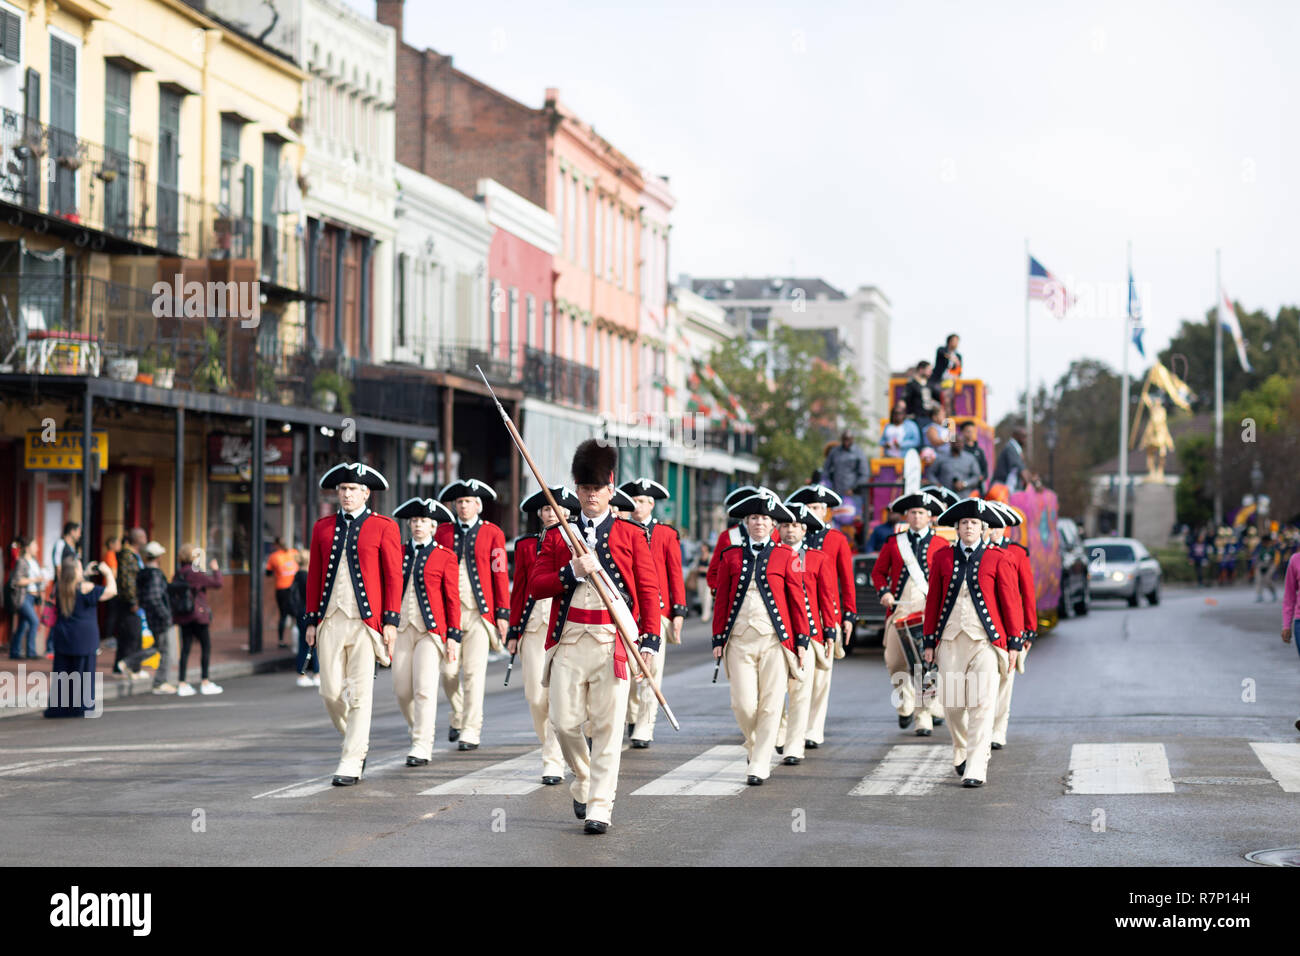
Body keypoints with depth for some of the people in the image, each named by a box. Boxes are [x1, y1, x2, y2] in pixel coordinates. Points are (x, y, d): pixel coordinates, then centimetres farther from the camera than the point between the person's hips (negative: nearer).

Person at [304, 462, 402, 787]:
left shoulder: (384, 527, 0)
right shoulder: (323, 527, 12)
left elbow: (394, 577, -2)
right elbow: (314, 576, 14)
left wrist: (391, 621, -8)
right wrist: (311, 621, 9)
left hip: (366, 623, -4)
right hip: (330, 622, 4)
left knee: (360, 694, -7)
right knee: (331, 692, 2)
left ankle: (350, 764, -2)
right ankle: (357, 739, 28)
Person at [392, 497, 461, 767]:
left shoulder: (445, 557, 1)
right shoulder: (398, 554, 11)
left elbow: (452, 599, 0)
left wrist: (453, 636, -6)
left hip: (431, 629, -4)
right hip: (402, 629, 4)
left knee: (424, 689, -11)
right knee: (402, 690, 3)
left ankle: (422, 748, -7)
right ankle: (419, 731, 28)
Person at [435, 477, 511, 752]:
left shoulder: (492, 533, 4)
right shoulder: (443, 531, 10)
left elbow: (500, 574, 1)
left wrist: (503, 614, -3)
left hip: (479, 612, -2)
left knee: (474, 673, -8)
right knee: (449, 671, 0)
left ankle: (471, 732, -5)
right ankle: (458, 717, 27)